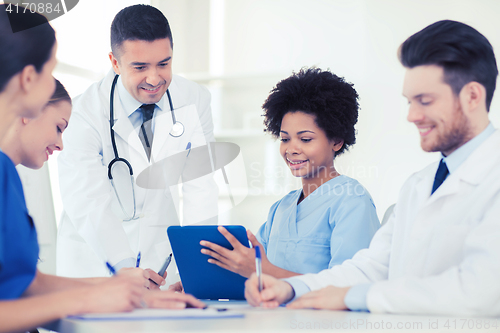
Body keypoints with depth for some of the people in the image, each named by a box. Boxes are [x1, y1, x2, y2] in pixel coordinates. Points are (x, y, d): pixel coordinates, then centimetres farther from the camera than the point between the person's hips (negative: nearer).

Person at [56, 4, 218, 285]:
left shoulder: (195, 100, -4)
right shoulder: (84, 114, -15)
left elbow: (200, 186, -5)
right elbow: (88, 204, -23)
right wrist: (126, 268, -36)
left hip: (161, 255, 2)